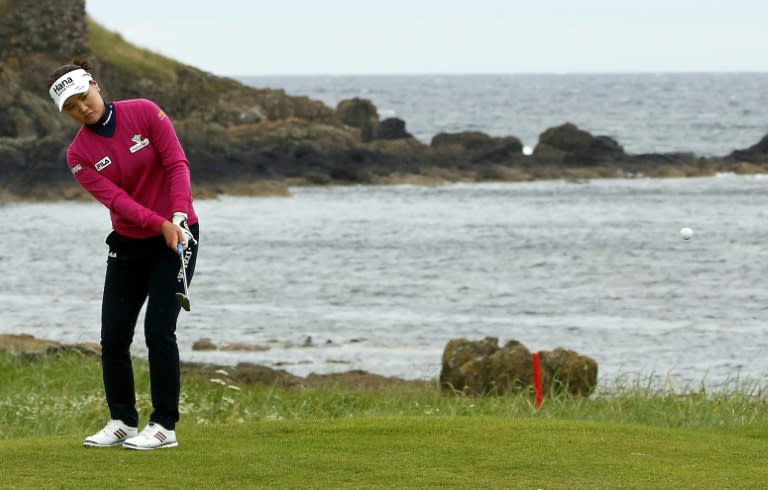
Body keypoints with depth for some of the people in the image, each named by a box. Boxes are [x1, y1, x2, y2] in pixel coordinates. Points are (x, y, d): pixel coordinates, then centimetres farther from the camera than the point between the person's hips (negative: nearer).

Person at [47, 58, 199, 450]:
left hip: (178, 233, -4)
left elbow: (177, 164, -13)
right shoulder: (79, 155, -6)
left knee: (158, 330, -10)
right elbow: (115, 198, -17)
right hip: (128, 242, 4)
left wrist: (178, 216, -27)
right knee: (113, 336, 0)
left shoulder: (144, 113, -10)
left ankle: (165, 426, -3)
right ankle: (122, 421, 16)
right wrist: (159, 224, -31)